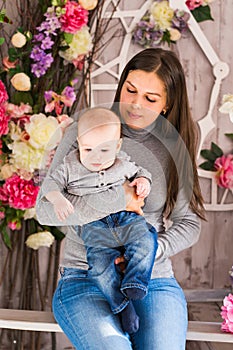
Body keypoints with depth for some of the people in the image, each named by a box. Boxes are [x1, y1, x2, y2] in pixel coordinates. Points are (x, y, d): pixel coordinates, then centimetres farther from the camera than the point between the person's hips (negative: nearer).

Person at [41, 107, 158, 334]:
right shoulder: (71, 167, 4)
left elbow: (140, 172, 25)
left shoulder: (123, 164, 9)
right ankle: (121, 305, -13)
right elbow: (50, 183, 5)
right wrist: (58, 200, -14)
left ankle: (134, 285, -18)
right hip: (94, 226, -2)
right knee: (99, 262, -23)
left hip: (126, 217, 2)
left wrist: (143, 181, 2)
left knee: (145, 241, -26)